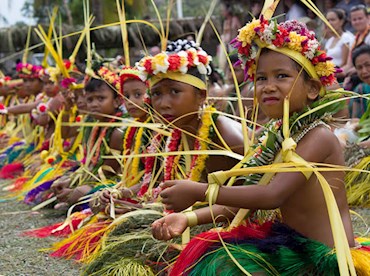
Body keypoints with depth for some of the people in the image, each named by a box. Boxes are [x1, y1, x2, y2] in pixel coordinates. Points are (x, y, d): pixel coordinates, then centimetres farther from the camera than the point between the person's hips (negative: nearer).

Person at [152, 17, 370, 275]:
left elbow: (273, 195, -27)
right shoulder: (276, 136, 7)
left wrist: (199, 192, -22)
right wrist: (188, 218, -2)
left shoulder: (318, 136, -17)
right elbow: (249, 199, 8)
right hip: (289, 246, 7)